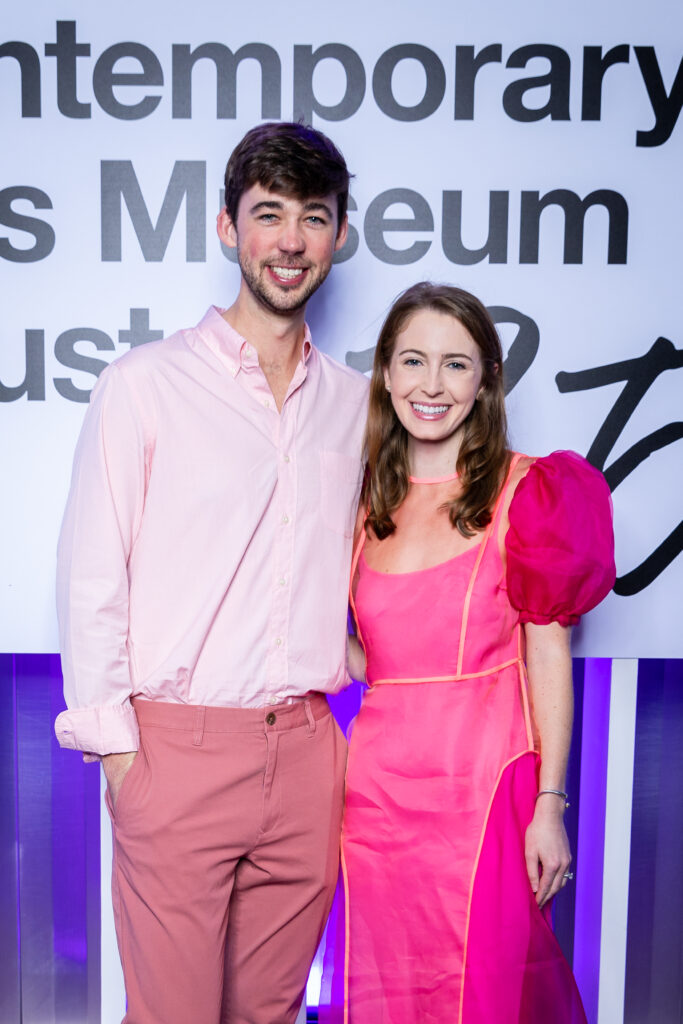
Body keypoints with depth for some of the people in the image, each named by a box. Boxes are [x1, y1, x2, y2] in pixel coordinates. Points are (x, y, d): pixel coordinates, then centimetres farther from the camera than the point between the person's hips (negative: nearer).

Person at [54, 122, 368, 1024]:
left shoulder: (354, 400, 9)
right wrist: (116, 745, -6)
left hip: (307, 750, 4)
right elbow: (91, 576, -4)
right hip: (180, 747, -3)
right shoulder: (146, 383, -3)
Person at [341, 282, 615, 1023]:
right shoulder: (366, 501, 9)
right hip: (379, 784, 4)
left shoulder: (522, 491, -4)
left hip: (482, 783, -4)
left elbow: (547, 655, -6)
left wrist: (550, 804, -8)